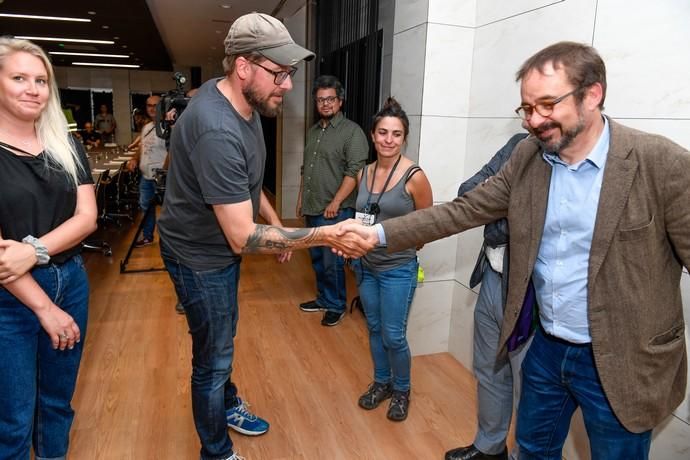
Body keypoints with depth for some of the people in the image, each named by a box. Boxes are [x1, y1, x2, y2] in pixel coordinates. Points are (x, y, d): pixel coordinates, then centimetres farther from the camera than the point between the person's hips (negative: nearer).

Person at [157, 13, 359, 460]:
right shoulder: (217, 132, -35)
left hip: (222, 245, 9)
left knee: (223, 339, 27)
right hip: (200, 256, -9)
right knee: (213, 357, 7)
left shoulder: (241, 102, -4)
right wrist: (323, 235, -34)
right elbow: (243, 238, -35)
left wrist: (275, 222, 9)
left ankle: (228, 405, 51)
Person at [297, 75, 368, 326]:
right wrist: (301, 198, 18)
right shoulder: (313, 131, 14)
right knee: (317, 259, 16)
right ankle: (323, 299, 32)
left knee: (332, 263, 0)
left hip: (335, 211, -7)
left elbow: (354, 172, -17)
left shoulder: (352, 131, -10)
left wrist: (335, 203, -19)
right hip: (312, 210, 7)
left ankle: (336, 306, 18)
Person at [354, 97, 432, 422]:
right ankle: (381, 382, 39)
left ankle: (401, 390, 28)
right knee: (374, 329, 18)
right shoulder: (364, 173, 1)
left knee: (393, 336, 3)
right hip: (366, 266, 6)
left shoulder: (414, 176, -15)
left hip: (398, 269, -5)